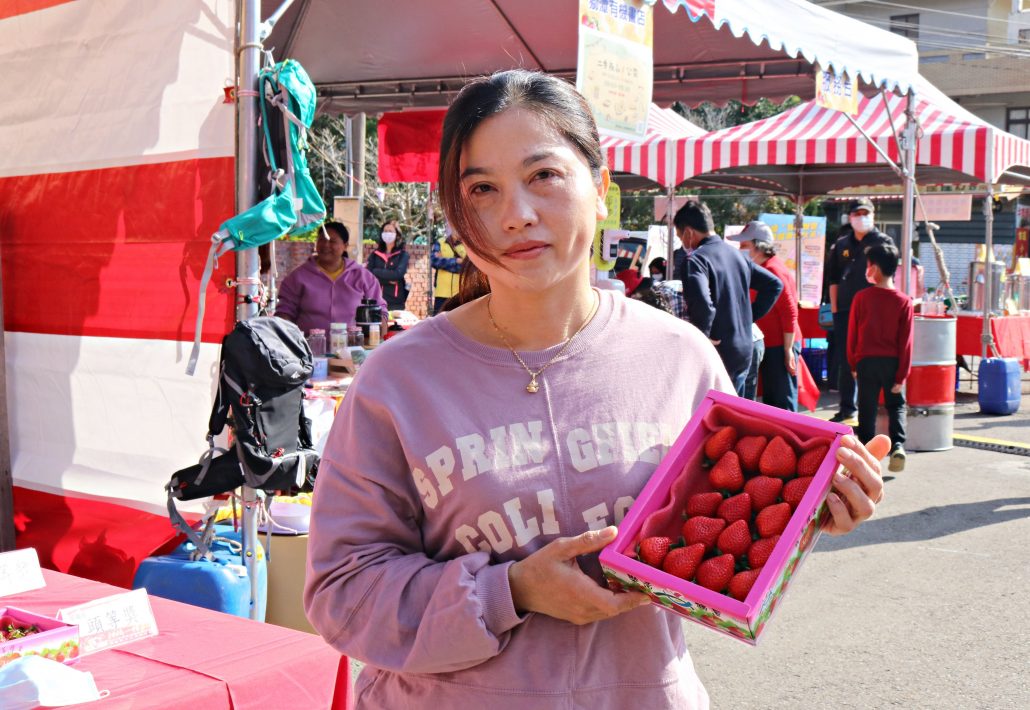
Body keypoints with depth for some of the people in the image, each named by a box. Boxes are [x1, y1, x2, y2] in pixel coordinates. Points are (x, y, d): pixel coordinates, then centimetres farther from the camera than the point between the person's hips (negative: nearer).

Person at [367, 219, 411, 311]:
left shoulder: (403, 254, 3)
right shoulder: (375, 254, 11)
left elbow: (398, 274, -11)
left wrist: (377, 272, -5)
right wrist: (388, 280, -11)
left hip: (395, 302, -2)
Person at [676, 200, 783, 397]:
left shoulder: (696, 259, -15)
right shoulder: (736, 253, 11)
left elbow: (702, 305, -31)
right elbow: (774, 285, 17)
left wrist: (701, 337, -17)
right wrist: (750, 316, 15)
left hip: (717, 355, -8)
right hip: (744, 351, 8)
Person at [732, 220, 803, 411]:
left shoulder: (774, 270, -16)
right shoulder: (762, 269, 12)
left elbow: (790, 313, -19)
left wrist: (788, 350, -20)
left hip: (781, 346, -10)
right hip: (770, 345, 10)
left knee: (783, 403, -4)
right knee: (770, 401, 16)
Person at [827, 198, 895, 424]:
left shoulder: (884, 242, 2)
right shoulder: (841, 244, 13)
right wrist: (834, 308, 8)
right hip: (845, 312, 4)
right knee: (845, 361, 8)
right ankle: (847, 408, 16)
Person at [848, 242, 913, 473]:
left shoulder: (861, 297, -7)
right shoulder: (904, 301, -6)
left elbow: (852, 334, -2)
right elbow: (905, 341, -6)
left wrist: (853, 364, 11)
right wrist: (902, 374, -2)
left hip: (866, 361, 0)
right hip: (892, 362, 1)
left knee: (867, 408, 9)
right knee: (896, 405, 14)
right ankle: (897, 445, -4)